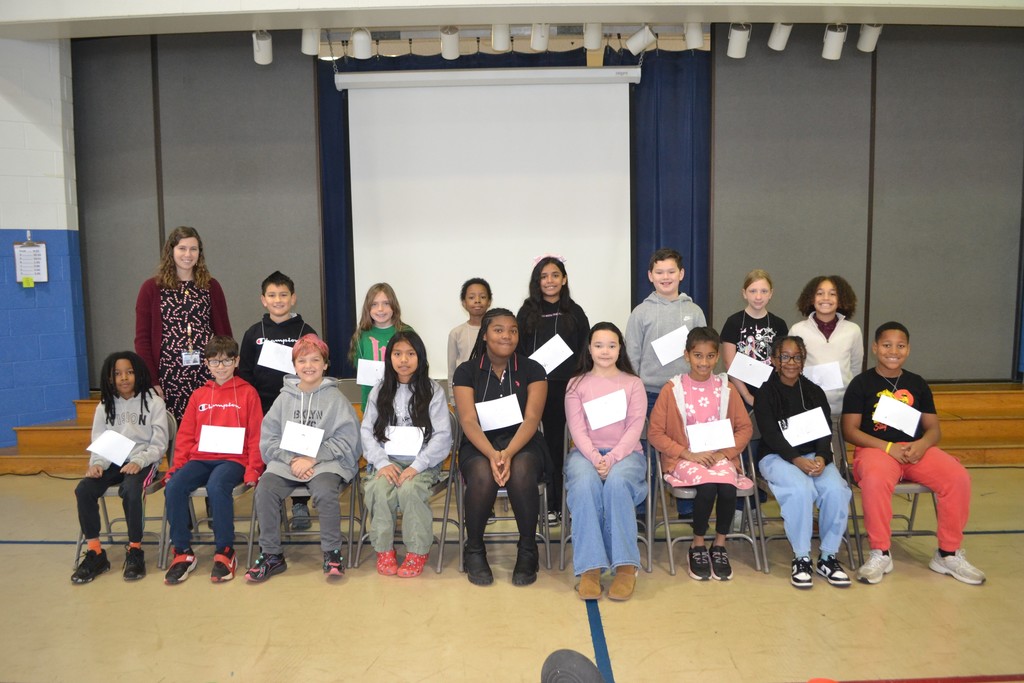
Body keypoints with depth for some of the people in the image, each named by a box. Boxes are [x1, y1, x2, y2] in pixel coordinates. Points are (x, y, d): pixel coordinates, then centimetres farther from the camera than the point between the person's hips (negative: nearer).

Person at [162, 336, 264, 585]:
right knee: (173, 487, -24)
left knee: (217, 487, -35)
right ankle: (183, 552, -9)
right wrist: (177, 466, 1)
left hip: (233, 459, -4)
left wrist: (252, 470, -10)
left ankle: (224, 552, -19)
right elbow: (185, 435, 16)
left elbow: (256, 436, 1)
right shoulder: (198, 395, 17)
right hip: (200, 458, 4)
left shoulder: (247, 393, 6)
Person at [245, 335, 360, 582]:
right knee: (265, 489, -24)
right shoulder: (285, 397, 12)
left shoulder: (335, 398, 3)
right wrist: (292, 460, -9)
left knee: (325, 492, -32)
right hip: (287, 461, 3)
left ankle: (332, 552, -12)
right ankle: (271, 555, -7)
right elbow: (269, 439, 8)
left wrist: (312, 459, -13)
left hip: (325, 461, -3)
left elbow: (346, 439, -4)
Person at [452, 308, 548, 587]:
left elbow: (531, 419, -8)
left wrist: (508, 453, -26)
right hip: (479, 446, 0)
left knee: (521, 471, -35)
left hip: (523, 444, 0)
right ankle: (474, 551, -10)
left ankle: (528, 551, -15)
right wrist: (492, 454, -26)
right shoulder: (467, 371, 3)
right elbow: (468, 421, -8)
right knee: (482, 475, -34)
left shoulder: (532, 370, 3)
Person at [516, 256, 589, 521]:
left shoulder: (574, 312, 8)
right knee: (548, 442, 1)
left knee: (561, 442, 2)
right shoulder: (527, 312, 8)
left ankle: (560, 502, 11)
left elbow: (585, 352, 6)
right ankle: (550, 504, 9)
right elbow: (517, 350, 6)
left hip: (567, 387, 0)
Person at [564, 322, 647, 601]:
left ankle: (626, 567, -28)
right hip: (585, 452, 1)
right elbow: (577, 429, 1)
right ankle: (590, 568, -32)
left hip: (625, 453, 0)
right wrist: (595, 458, -18)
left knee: (617, 483, -35)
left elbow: (635, 427, 0)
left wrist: (612, 458, -17)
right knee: (585, 485, -34)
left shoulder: (633, 383, 12)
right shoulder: (576, 384, 13)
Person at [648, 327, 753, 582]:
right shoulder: (672, 389, -2)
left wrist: (723, 453, -8)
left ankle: (719, 546, -3)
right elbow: (655, 432, -4)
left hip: (720, 457, 3)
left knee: (727, 488, -29)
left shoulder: (726, 389, 7)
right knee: (707, 487, -31)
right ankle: (697, 547, -6)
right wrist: (688, 453, -13)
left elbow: (745, 428, 9)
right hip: (684, 458, -2)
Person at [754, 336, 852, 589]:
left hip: (814, 456, 4)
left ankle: (828, 557, -10)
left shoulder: (815, 392, 12)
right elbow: (771, 435, -10)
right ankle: (801, 558, -19)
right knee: (800, 489, -33)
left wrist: (822, 458, -18)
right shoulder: (766, 393, 1)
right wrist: (796, 460, -24)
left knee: (835, 489, -26)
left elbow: (825, 432, 3)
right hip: (776, 456, -3)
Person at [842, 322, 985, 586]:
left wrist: (922, 444, -9)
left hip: (917, 449, 4)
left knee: (958, 477, -23)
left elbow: (933, 429, 14)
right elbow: (850, 430, -3)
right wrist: (888, 447, -15)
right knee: (875, 479, -38)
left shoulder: (917, 384, 15)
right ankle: (880, 554, -19)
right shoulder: (861, 383, 3)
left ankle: (948, 554, -5)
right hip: (875, 448, -4)